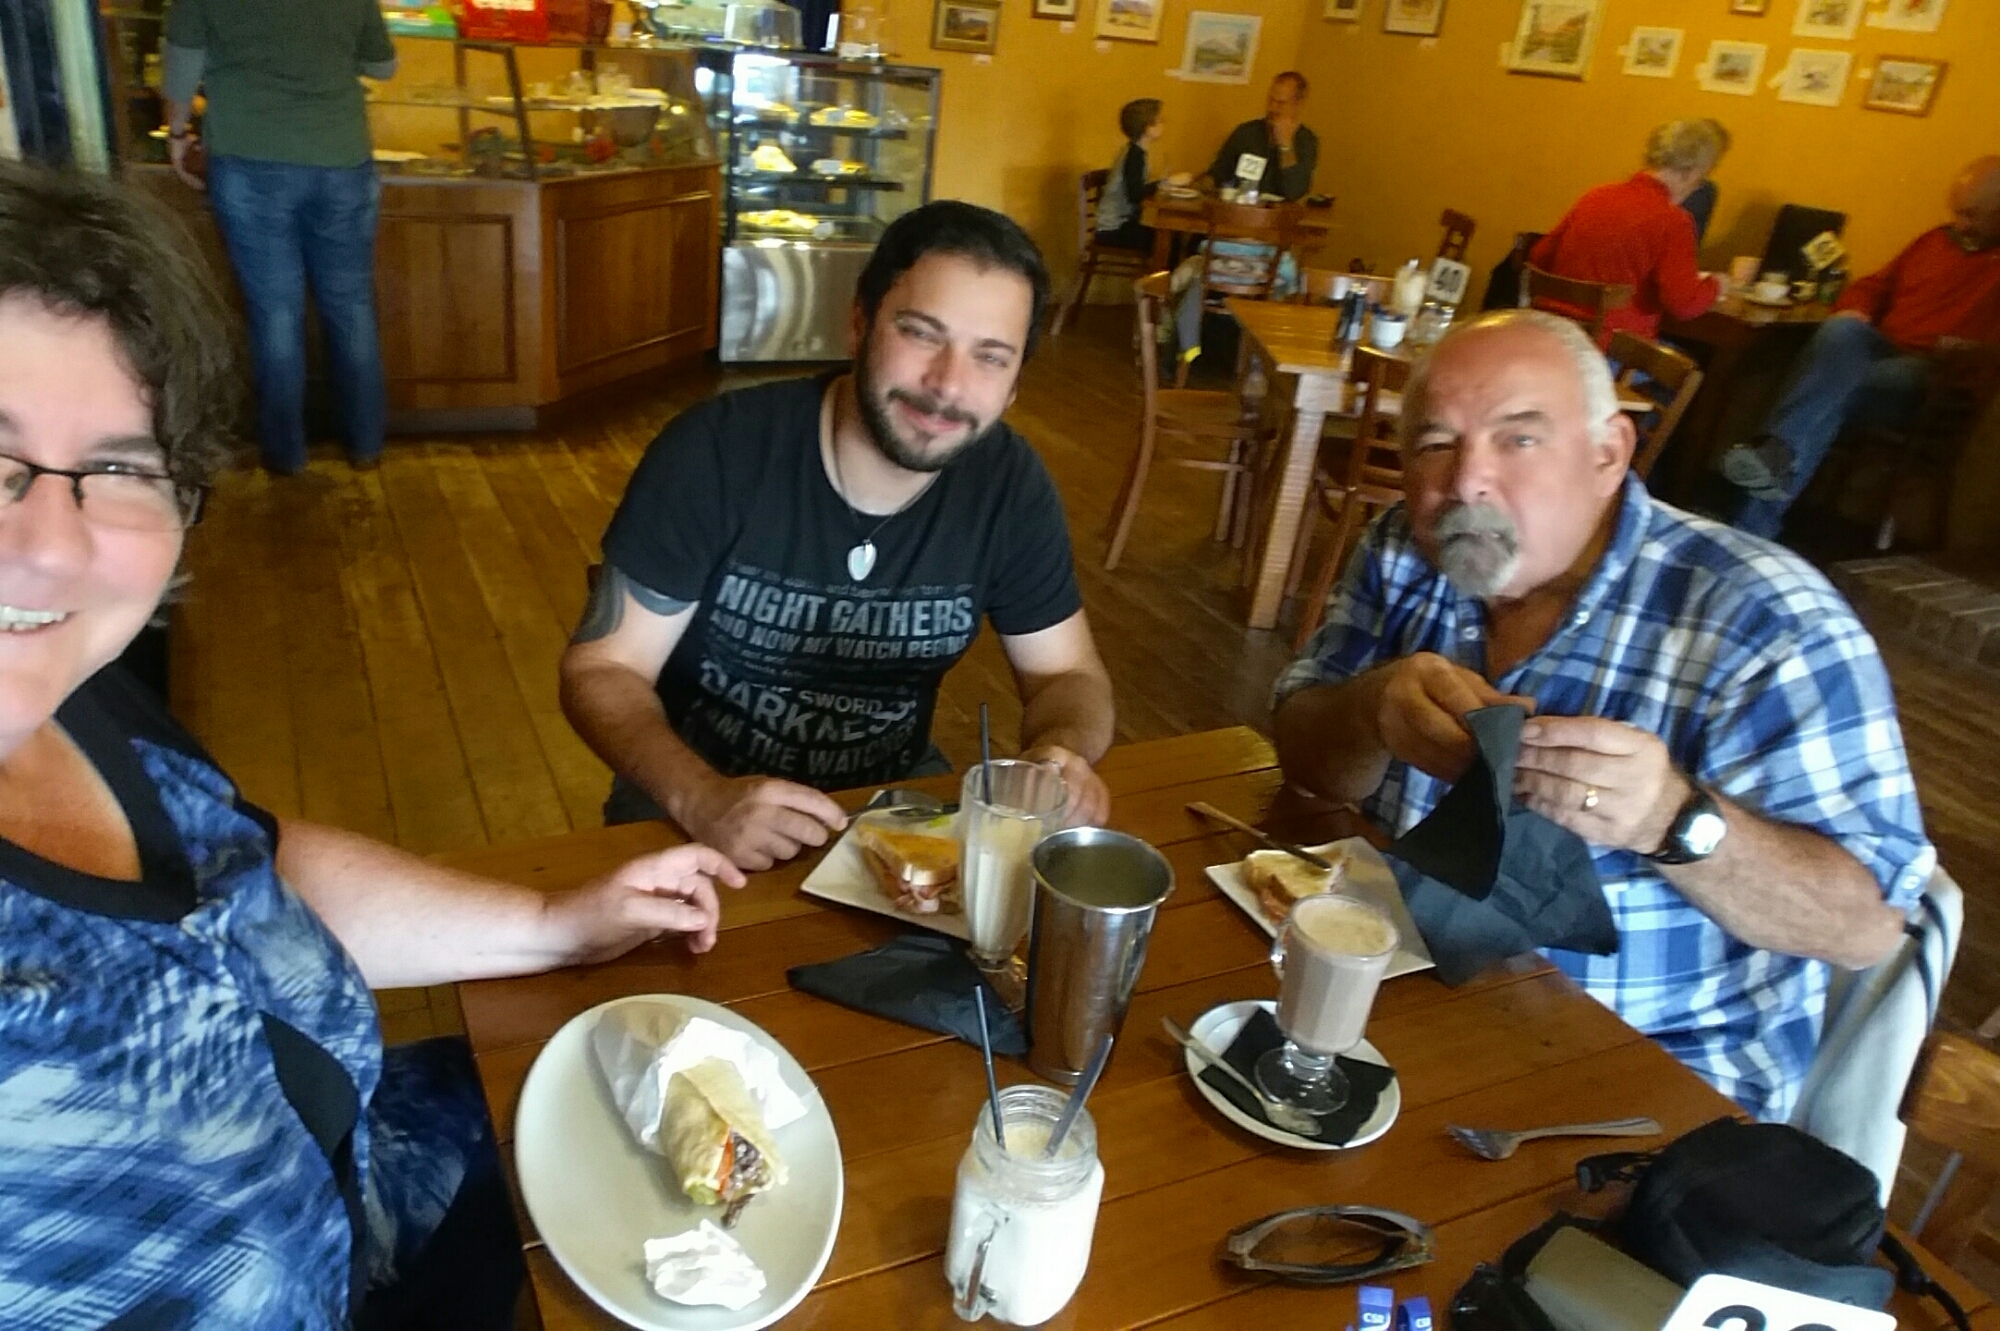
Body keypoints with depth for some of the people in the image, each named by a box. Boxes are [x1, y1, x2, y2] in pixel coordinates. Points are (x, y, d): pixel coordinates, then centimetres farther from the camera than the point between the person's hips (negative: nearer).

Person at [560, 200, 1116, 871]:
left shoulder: (1010, 484, -10)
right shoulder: (713, 453, -19)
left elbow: (1067, 674, 0)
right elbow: (600, 670, -14)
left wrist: (1062, 752, -24)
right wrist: (700, 797, -33)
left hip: (893, 792, 3)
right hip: (697, 793, -3)